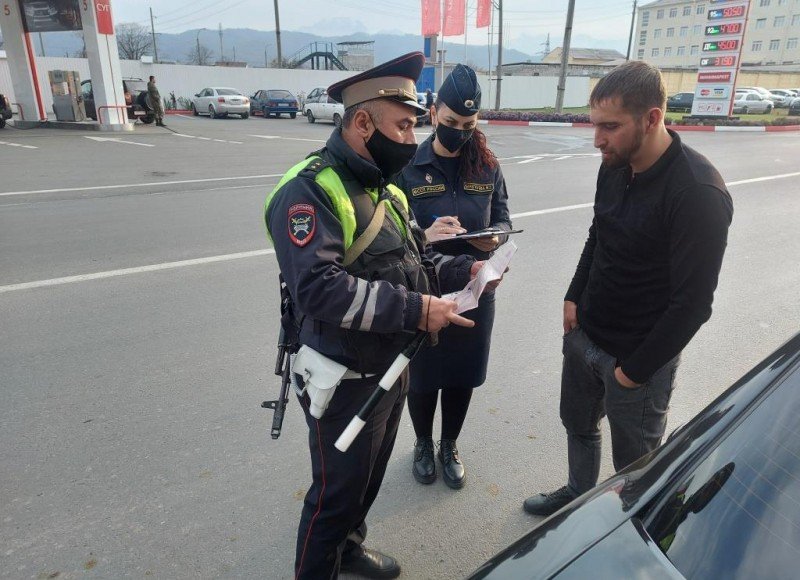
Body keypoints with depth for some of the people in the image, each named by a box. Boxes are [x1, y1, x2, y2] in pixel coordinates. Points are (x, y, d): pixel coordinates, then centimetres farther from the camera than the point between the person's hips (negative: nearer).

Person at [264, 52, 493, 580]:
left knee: (368, 479, 27)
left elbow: (408, 261, 13)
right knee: (337, 492, 12)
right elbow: (321, 289, -34)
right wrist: (416, 311, -34)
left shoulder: (383, 187, 9)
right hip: (345, 383, -9)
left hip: (392, 369, 9)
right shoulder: (310, 191, -22)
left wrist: (463, 269, -4)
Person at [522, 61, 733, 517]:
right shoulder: (615, 167, -1)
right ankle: (578, 494, 50)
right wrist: (574, 298, 6)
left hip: (638, 356, -7)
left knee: (636, 464, 11)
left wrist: (636, 369, -16)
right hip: (583, 337, 7)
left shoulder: (698, 192, -24)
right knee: (578, 423, 25)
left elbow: (693, 302, -22)